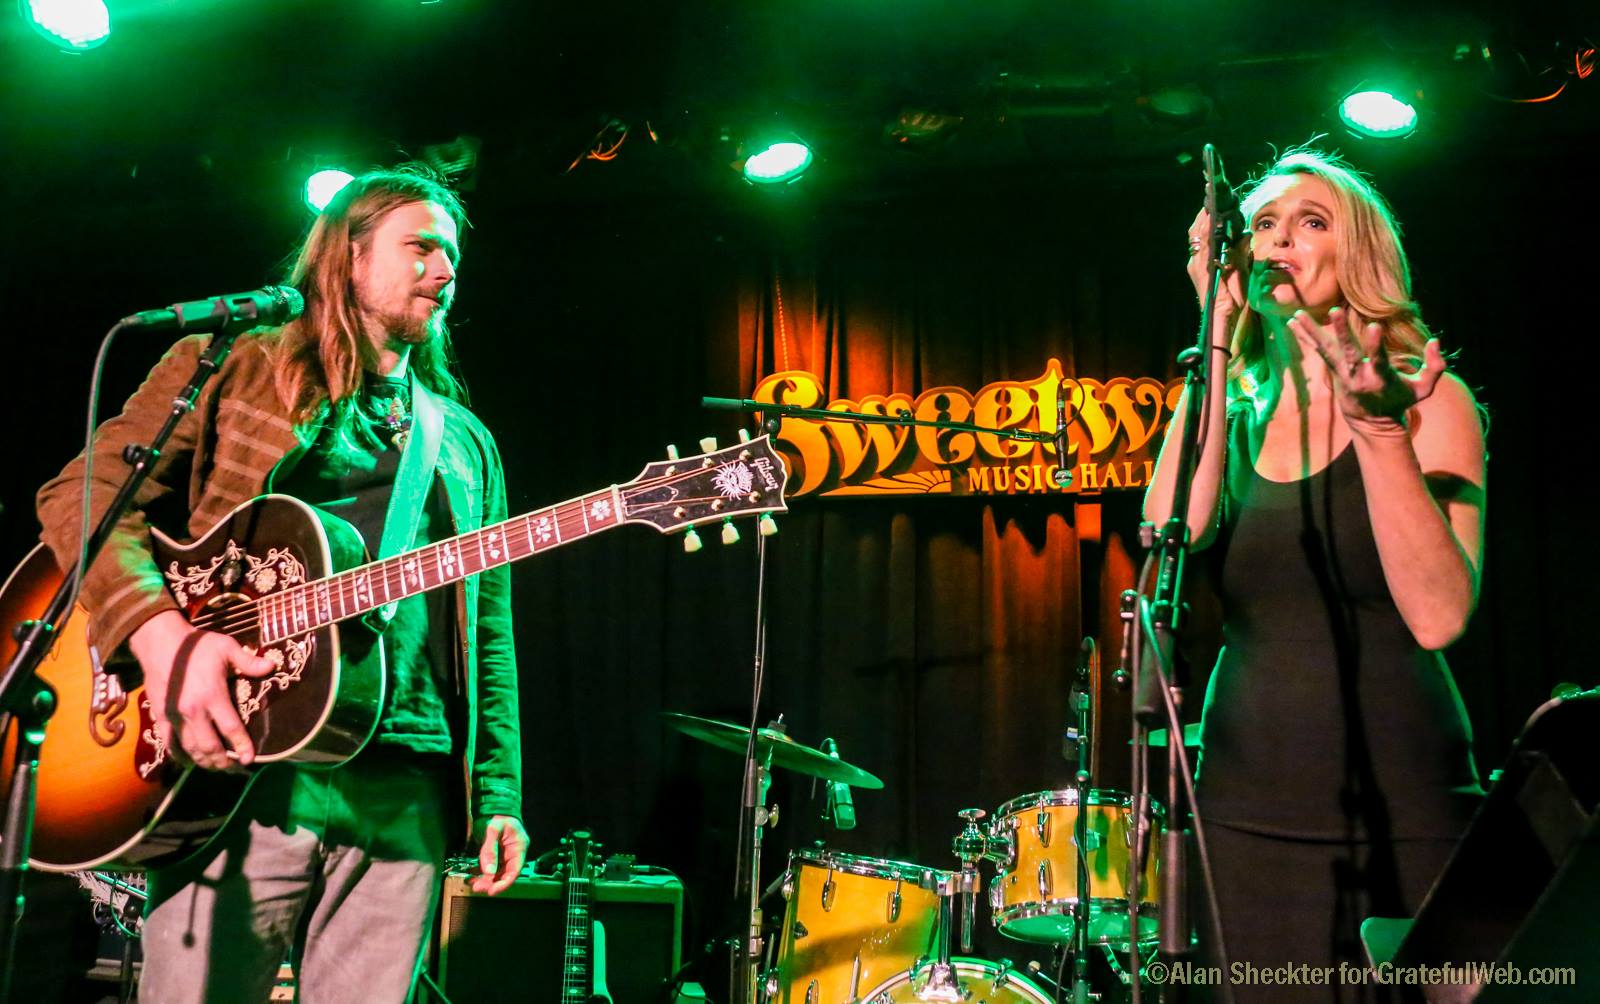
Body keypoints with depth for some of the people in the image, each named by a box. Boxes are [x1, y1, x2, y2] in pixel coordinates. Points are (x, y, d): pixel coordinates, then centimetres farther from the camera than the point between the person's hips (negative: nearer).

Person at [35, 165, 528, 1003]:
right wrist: (162, 635, -19)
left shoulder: (465, 443, 22)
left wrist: (498, 796, 7)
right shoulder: (234, 364, 10)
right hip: (242, 765, -4)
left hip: (407, 796, 4)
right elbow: (84, 493, -1)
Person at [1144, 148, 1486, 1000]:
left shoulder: (1426, 398, -2)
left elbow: (1438, 617, -15)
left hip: (1399, 812, -3)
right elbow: (1169, 533, -13)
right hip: (1248, 815, 3)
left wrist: (1380, 432, -23)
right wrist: (1219, 342, -10)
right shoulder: (1234, 418, 9)